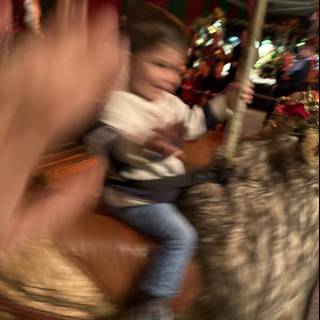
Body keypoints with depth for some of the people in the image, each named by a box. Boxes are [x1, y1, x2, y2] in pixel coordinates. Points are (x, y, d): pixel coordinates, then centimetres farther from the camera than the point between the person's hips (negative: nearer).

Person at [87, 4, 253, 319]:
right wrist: (144, 145, -60)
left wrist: (224, 102, 15)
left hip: (166, 189, 10)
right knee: (181, 235, -20)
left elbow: (195, 122, 22)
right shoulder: (118, 103, -24)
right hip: (134, 196, -10)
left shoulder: (170, 102, 5)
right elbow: (104, 145, -41)